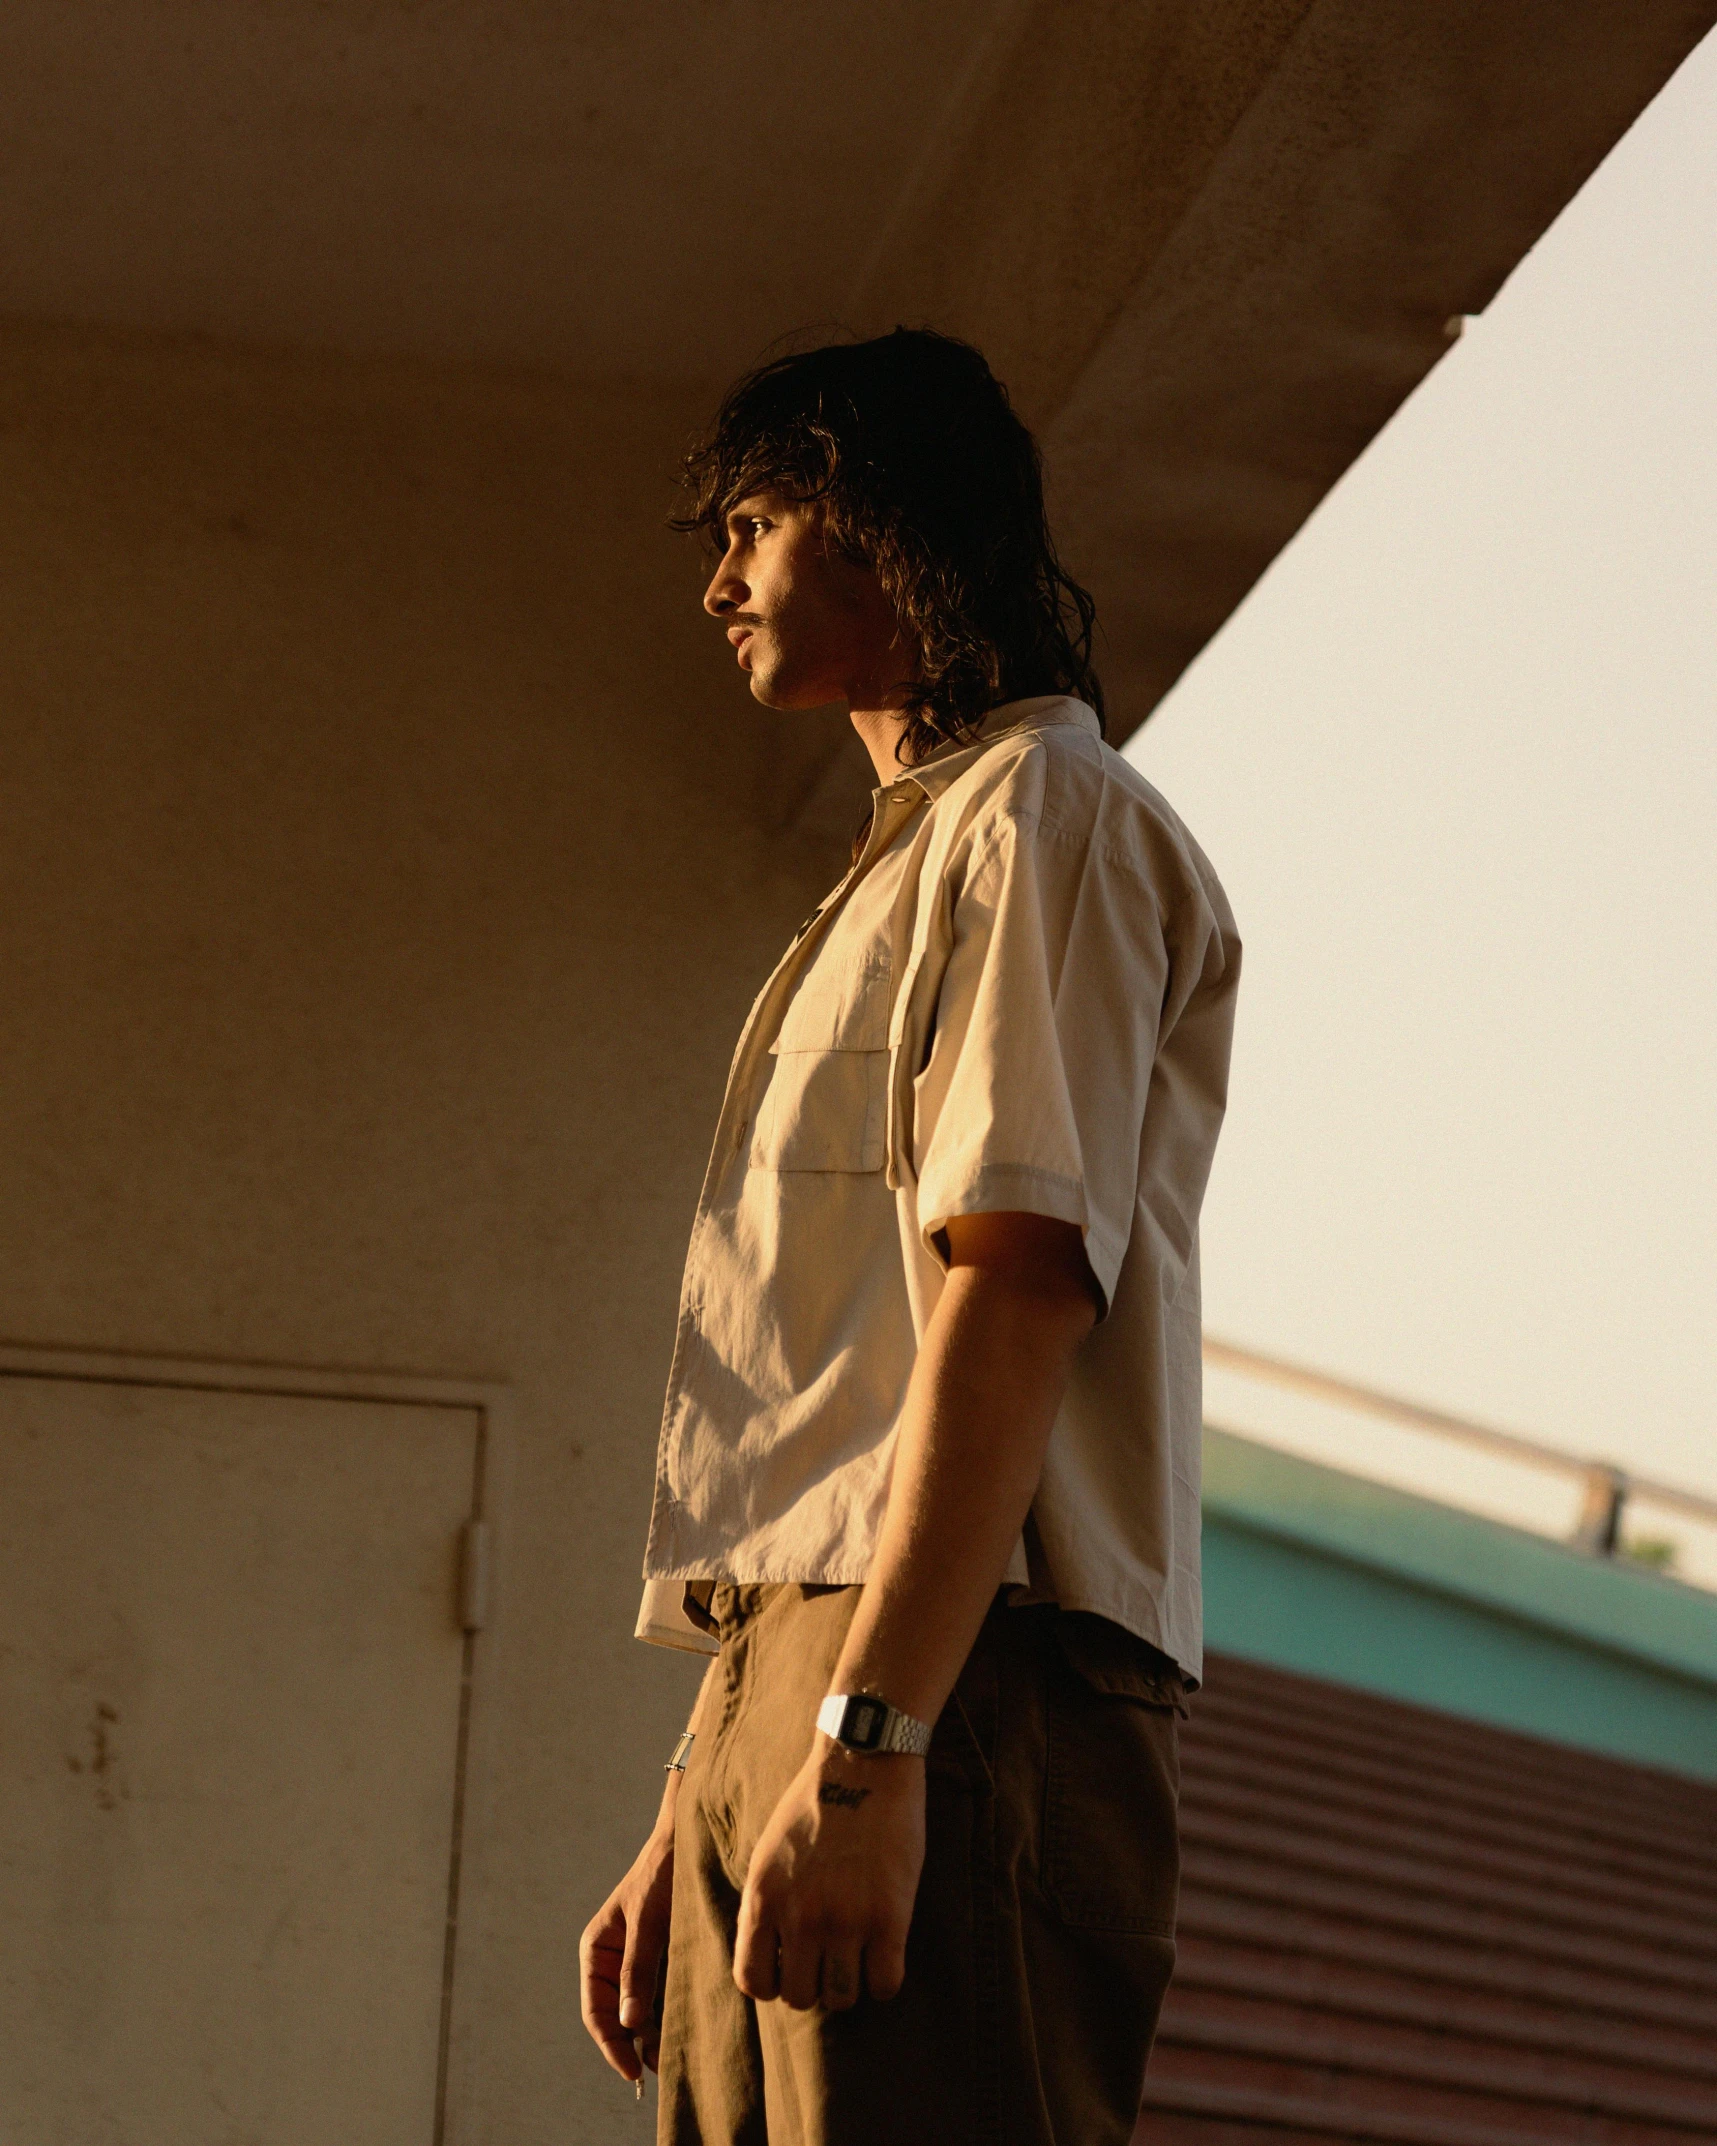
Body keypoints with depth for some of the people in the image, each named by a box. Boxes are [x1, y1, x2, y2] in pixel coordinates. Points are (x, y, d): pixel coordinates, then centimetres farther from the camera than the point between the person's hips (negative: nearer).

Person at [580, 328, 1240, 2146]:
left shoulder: (1044, 816, 1)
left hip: (957, 1683, -9)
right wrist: (692, 1815, 21)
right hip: (789, 1677, 9)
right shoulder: (906, 863, 29)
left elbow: (1019, 1279, -14)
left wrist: (864, 1739, -23)